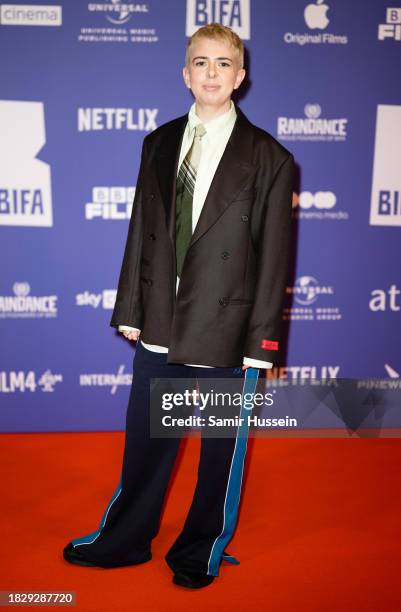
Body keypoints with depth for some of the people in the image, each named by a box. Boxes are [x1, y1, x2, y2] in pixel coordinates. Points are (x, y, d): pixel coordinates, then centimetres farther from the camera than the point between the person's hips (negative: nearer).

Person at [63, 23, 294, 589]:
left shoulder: (269, 159, -5)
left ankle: (203, 551, 35)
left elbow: (273, 257, -7)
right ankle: (123, 540, 38)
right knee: (144, 442, 16)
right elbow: (141, 233, 8)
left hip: (227, 332, -3)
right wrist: (130, 309, 6)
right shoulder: (159, 144, 7)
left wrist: (262, 341, -9)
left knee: (221, 450, 13)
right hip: (161, 328, 4)